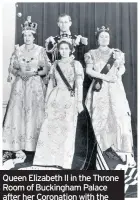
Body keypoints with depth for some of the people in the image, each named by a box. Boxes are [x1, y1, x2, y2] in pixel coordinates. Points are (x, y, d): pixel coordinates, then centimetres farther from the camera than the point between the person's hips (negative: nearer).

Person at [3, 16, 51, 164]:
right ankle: (17, 146, 5)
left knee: (33, 115, -1)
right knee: (17, 114, -2)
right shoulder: (18, 50, 8)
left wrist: (34, 73, -13)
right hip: (20, 85, 2)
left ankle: (32, 144, 9)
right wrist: (19, 73, -8)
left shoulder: (40, 50, 1)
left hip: (35, 85, -2)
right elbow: (11, 68, 11)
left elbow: (47, 69, 0)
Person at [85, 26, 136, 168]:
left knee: (120, 117, -10)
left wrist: (118, 73, -16)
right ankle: (97, 149, 11)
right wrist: (104, 76, -13)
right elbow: (88, 70, -2)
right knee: (99, 118, -1)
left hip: (115, 89, 0)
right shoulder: (91, 53, 11)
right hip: (99, 89, 0)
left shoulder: (116, 53, 16)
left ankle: (126, 153, -8)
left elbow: (122, 67, 7)